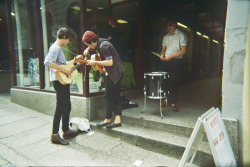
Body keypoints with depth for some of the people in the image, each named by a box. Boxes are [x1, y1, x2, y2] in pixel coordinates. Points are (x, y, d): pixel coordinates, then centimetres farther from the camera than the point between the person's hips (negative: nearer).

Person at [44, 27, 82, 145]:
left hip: (63, 81, 11)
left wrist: (75, 60, 21)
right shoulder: (55, 48, -13)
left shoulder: (58, 48, 19)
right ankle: (55, 135, 3)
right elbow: (47, 62, -29)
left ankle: (66, 131, 29)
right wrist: (64, 70, -27)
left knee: (65, 107, 16)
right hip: (59, 81, -11)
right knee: (62, 108, -6)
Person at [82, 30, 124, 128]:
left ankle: (108, 119, 12)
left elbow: (110, 62, -24)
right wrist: (88, 49, 13)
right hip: (118, 72, 10)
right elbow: (92, 47, 34)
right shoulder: (100, 42, 12)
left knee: (108, 96, 0)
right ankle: (117, 120, 12)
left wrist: (94, 62, -17)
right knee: (116, 96, 8)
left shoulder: (103, 46, -18)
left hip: (113, 72, -10)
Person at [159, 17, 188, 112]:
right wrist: (162, 55, -3)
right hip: (165, 61, 5)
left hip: (176, 61, -5)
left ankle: (173, 103, 5)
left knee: (173, 82, -4)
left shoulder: (181, 35, -1)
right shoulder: (166, 37, 17)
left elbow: (183, 51, -8)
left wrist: (170, 56, -16)